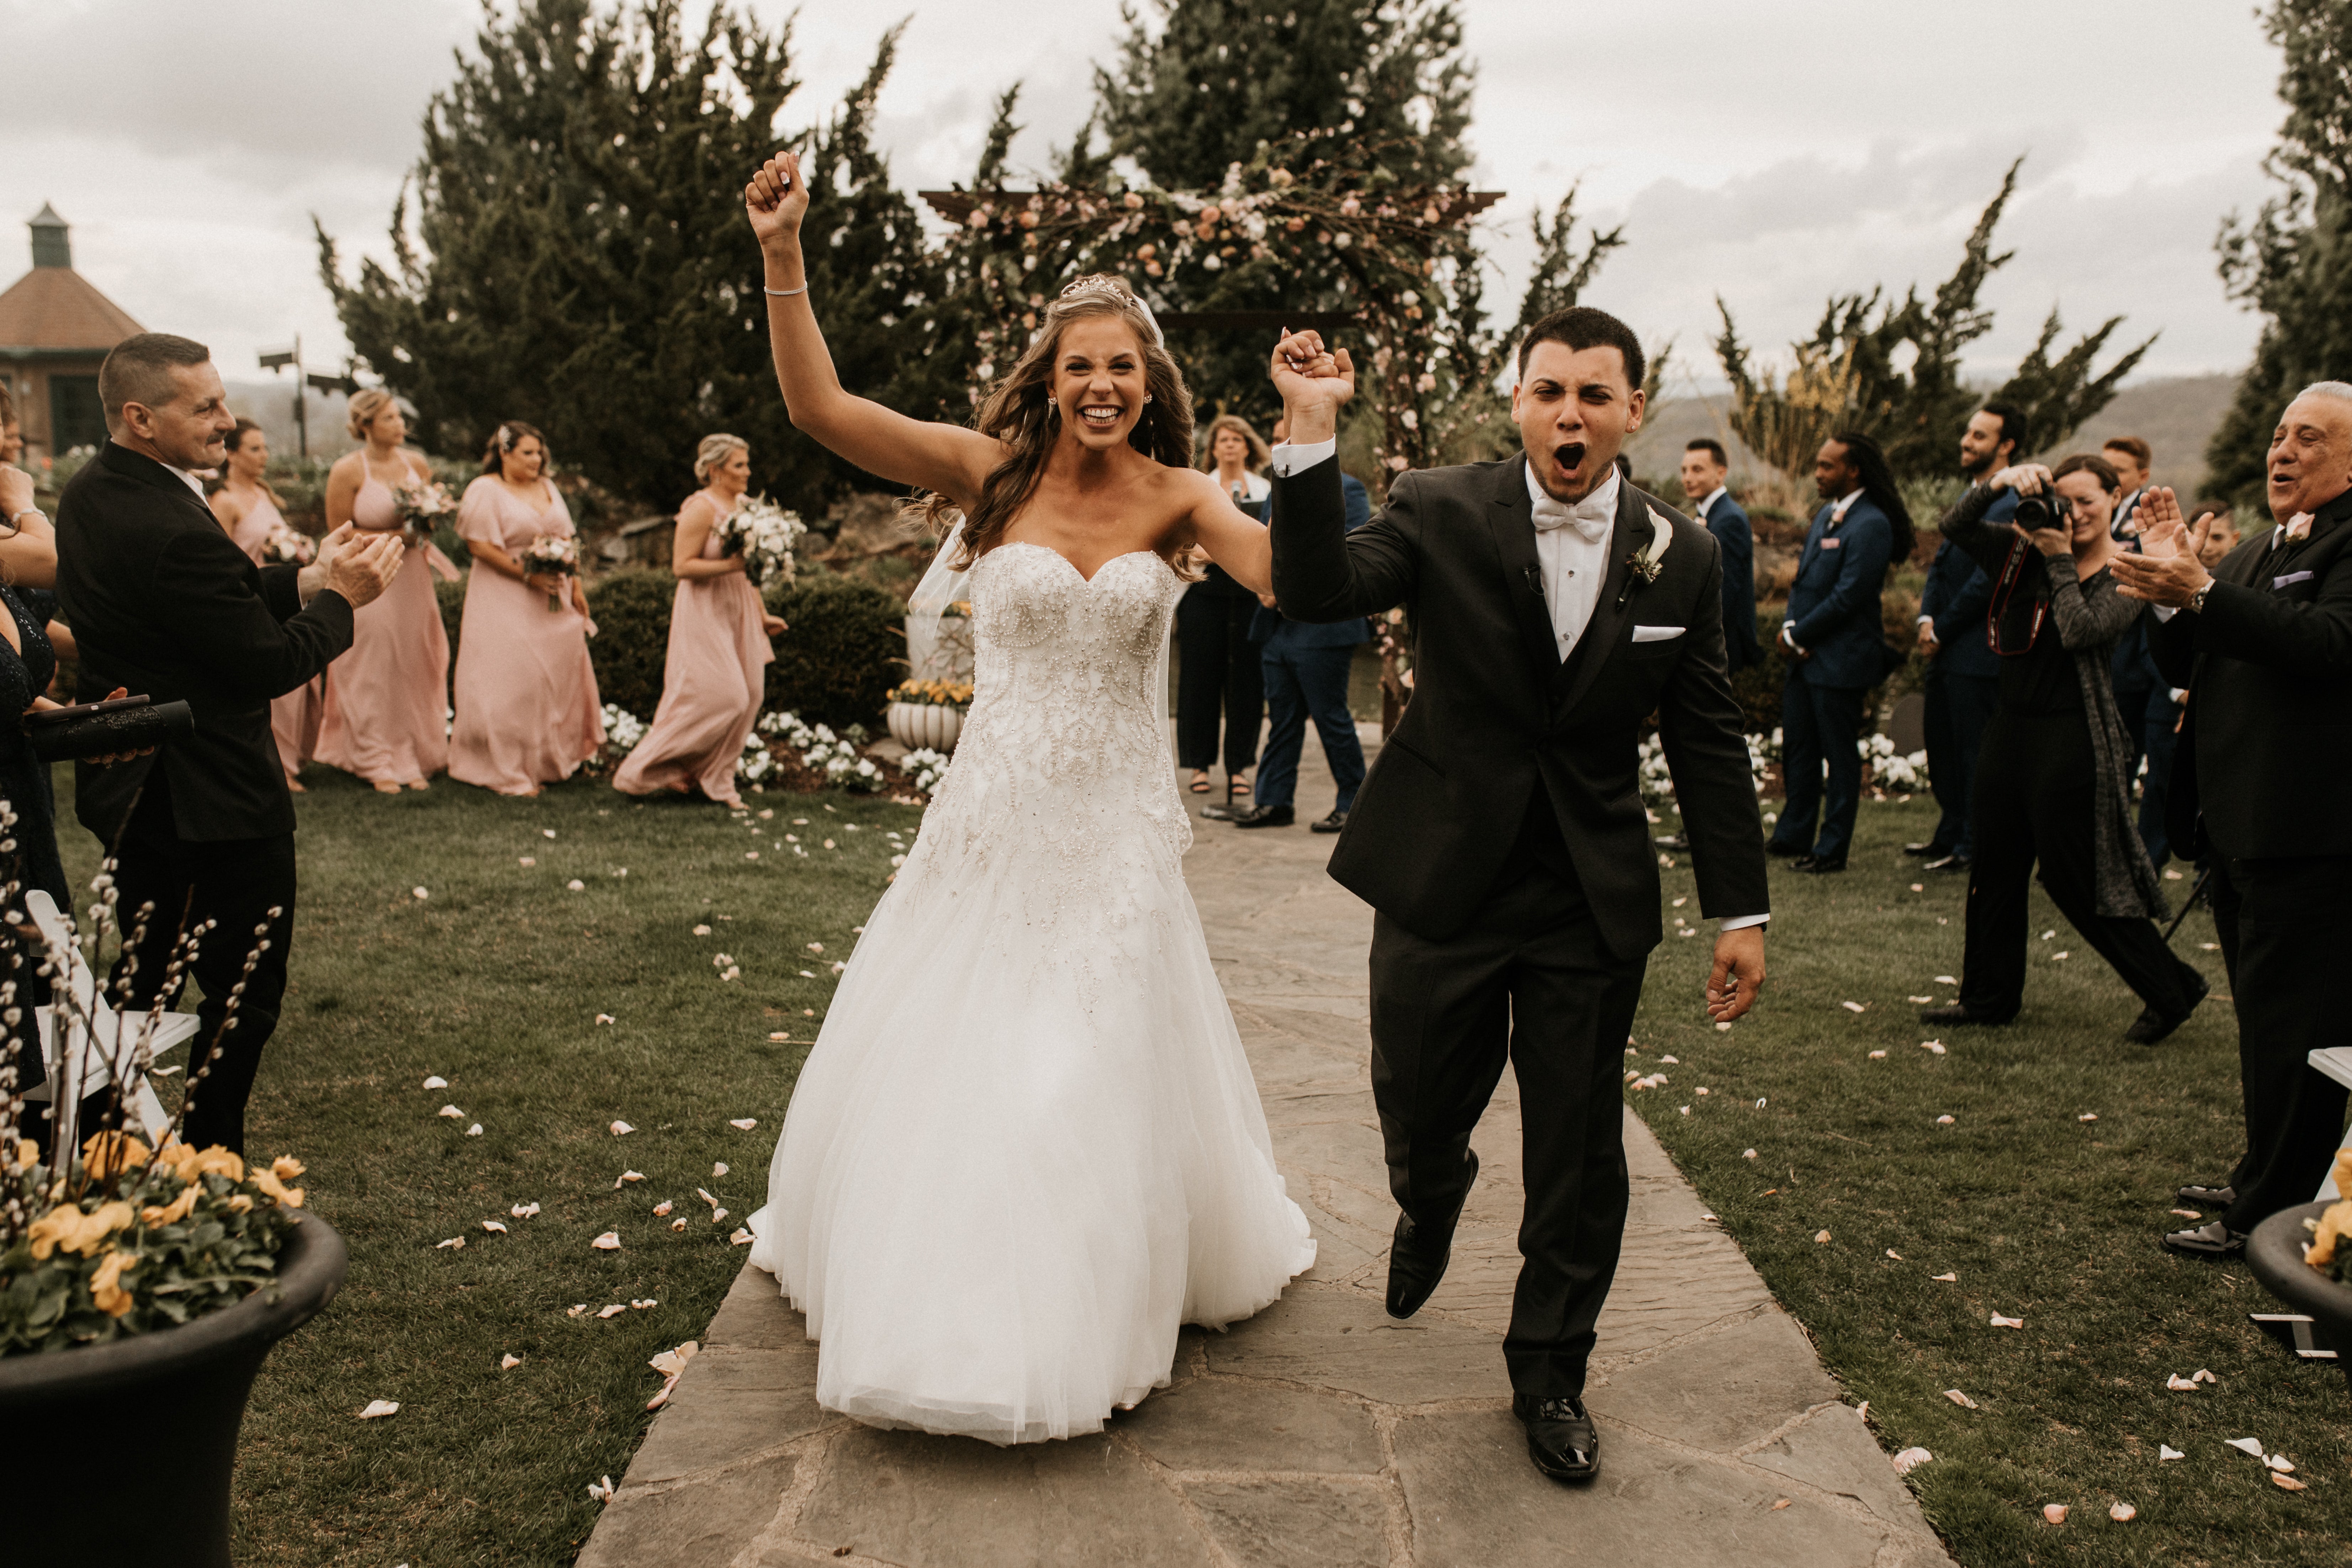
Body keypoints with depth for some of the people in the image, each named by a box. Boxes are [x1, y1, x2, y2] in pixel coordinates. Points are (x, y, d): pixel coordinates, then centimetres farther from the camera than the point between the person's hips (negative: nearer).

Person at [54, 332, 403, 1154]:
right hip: (216, 800, -10)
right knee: (243, 994, 5)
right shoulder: (173, 530, -28)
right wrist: (338, 599, -8)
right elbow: (270, 665, -22)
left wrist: (306, 579, 0)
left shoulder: (89, 493, 4)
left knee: (143, 978, 22)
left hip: (129, 789, 10)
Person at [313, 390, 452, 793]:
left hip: (412, 577, 4)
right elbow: (339, 533, -7)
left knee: (413, 667, 6)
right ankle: (377, 763, 10)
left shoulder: (416, 464, 5)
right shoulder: (347, 471, -10)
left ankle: (411, 759, 16)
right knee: (373, 672, 0)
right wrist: (394, 537, -16)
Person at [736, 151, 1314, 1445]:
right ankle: (931, 1297, 37)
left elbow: (1289, 575, -22)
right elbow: (818, 407, -14)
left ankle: (1075, 1321, 33)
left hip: (1117, 837, 0)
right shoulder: (992, 472, -5)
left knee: (1102, 1078, 9)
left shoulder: (1178, 499, -3)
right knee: (940, 1068, 11)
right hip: (993, 822, 0)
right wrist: (783, 256, -23)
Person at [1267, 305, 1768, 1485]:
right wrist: (1313, 434, -32)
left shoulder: (1681, 556, -1)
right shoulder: (1441, 513, -7)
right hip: (1443, 877, -1)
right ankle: (1428, 1207, 52)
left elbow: (1708, 744, 4)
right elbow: (1317, 590, -23)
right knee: (1420, 1109, 14)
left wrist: (1741, 912, 3)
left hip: (1593, 899, 1)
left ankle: (1549, 1373, 29)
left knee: (1578, 1152, 8)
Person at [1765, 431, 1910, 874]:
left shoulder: (1870, 525, -16)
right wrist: (1790, 627, -1)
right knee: (1798, 749, 15)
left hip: (1841, 660, -9)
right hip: (1805, 655, 9)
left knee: (1840, 756, 2)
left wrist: (1799, 635, -11)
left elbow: (1848, 597, -20)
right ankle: (1793, 835, 27)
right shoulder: (1826, 515, 13)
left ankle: (1833, 849, 10)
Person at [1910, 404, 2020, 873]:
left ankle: (1971, 846, 12)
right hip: (1946, 649, 9)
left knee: (1973, 752, 1)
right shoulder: (1971, 497, 15)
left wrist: (1942, 629, -11)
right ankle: (1950, 832, 30)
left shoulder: (2012, 505, -16)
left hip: (1977, 650, -9)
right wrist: (1926, 618, 1)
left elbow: (1986, 579, -19)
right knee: (1941, 746, 17)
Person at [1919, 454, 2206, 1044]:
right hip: (2011, 727, 7)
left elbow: (2081, 631, -21)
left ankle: (2171, 990, 13)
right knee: (1995, 866, 13)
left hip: (2073, 735, -7)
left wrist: (2061, 560, -15)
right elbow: (1955, 528, 3)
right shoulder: (2025, 551, 8)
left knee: (2074, 876, -3)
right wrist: (1999, 485, -11)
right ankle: (1989, 996, 27)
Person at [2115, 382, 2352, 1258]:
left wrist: (2200, 592, -29)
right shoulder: (2258, 551, 19)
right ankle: (2265, 1180, 32)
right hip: (2238, 824, 10)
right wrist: (2171, 587, -1)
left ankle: (2275, 1217, 6)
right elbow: (2183, 668, 15)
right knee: (2263, 1015, 19)